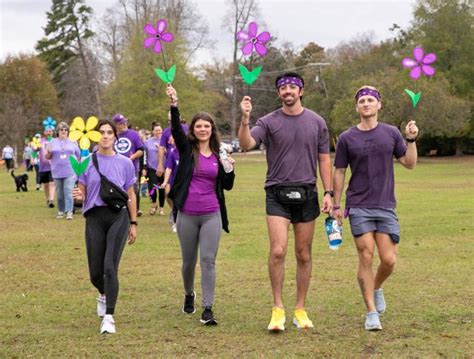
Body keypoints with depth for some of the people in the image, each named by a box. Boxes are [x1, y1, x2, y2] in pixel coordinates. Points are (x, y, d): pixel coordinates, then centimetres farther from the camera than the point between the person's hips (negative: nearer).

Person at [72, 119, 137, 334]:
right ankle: (103, 295, 41)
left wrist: (133, 223, 10)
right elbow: (82, 194, 6)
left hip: (119, 217, -1)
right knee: (95, 272, 5)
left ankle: (108, 317, -9)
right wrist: (78, 196, -18)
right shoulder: (87, 162, 3)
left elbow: (130, 195, 10)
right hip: (95, 218, 1)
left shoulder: (125, 163, 4)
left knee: (110, 267, -14)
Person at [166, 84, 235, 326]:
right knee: (189, 261, 11)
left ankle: (208, 309, -6)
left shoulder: (218, 154, 6)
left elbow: (227, 186, 10)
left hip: (211, 215, 0)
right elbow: (176, 129, -18)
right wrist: (174, 104, -32)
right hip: (187, 214, 0)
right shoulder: (186, 148, 1)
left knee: (208, 260, -7)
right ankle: (189, 295, 38)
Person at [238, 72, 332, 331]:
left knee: (304, 255, 7)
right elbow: (246, 145, -15)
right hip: (277, 195, -2)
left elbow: (324, 159, 10)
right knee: (278, 251, -13)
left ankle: (300, 310, 17)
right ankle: (278, 308, -1)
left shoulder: (316, 122, 7)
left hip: (306, 195, 2)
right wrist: (245, 119, -31)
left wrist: (328, 192, 3)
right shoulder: (268, 122, 0)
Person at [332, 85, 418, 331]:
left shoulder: (391, 133, 8)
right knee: (366, 257, -6)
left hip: (386, 206, 2)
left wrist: (411, 140, -7)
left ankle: (376, 288, 30)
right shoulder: (347, 138, 4)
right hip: (359, 207, -1)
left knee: (389, 260, -2)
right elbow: (339, 173, 8)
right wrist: (336, 205, 6)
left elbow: (410, 163, 8)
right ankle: (371, 311, 3)